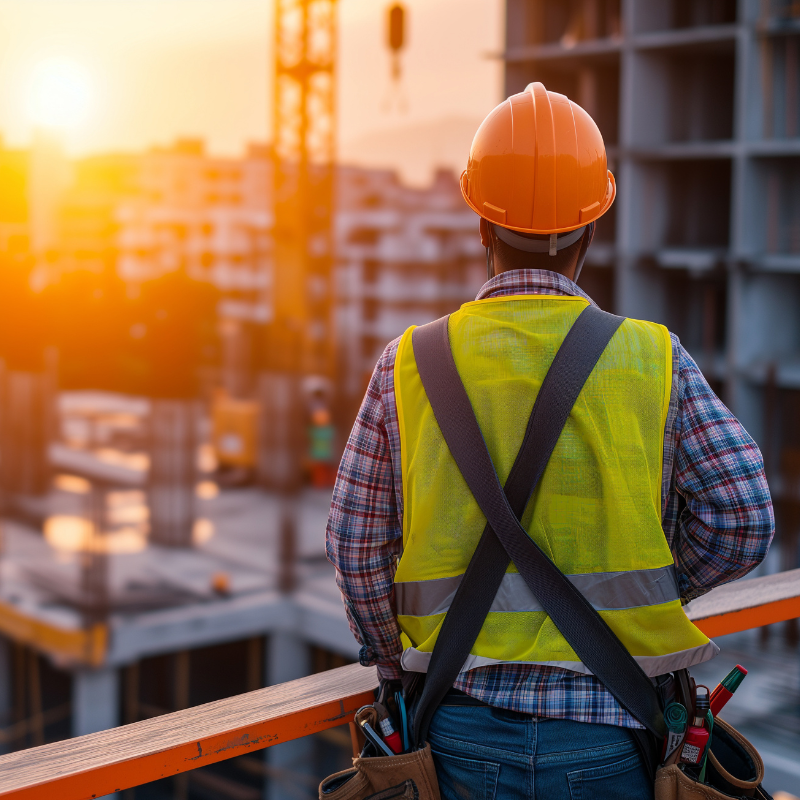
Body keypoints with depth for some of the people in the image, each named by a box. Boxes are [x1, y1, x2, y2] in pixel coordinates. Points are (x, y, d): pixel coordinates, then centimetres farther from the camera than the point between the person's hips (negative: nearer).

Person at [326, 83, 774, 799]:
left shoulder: (410, 366, -2)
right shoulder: (652, 361, -5)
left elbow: (357, 544, 2)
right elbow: (742, 522, -6)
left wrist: (399, 669, 17)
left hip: (466, 733, 1)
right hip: (608, 736, -1)